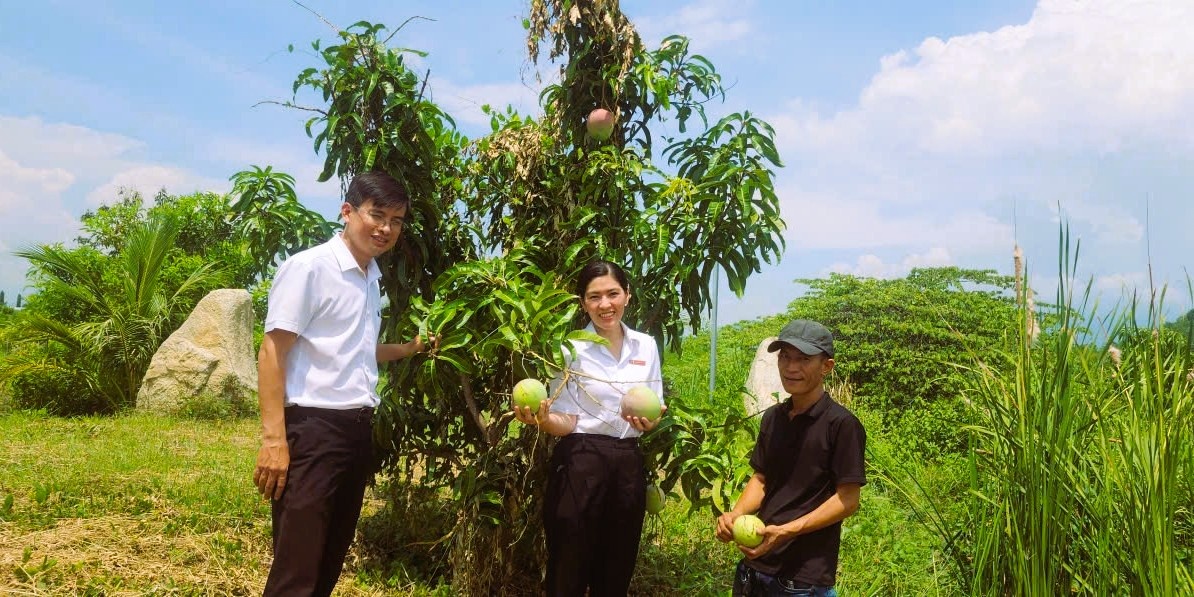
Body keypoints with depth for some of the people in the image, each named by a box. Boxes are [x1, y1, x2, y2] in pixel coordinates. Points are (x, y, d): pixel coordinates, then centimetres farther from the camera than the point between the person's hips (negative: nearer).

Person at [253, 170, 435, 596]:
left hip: (358, 429, 8)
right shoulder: (308, 267, -10)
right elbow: (272, 353, -13)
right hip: (312, 429, -8)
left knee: (330, 562, 15)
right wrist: (274, 440, -19)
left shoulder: (372, 279, 14)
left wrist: (408, 349, 16)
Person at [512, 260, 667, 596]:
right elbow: (566, 422, -6)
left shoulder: (646, 346, 7)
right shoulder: (572, 349, -5)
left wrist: (650, 421, -11)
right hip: (580, 464, -4)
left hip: (629, 464, 4)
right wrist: (542, 420, -27)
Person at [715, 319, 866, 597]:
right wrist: (736, 514, -6)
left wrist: (785, 531, -21)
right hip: (757, 564, 6)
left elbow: (847, 500, -13)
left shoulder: (842, 424, -12)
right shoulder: (772, 418, 6)